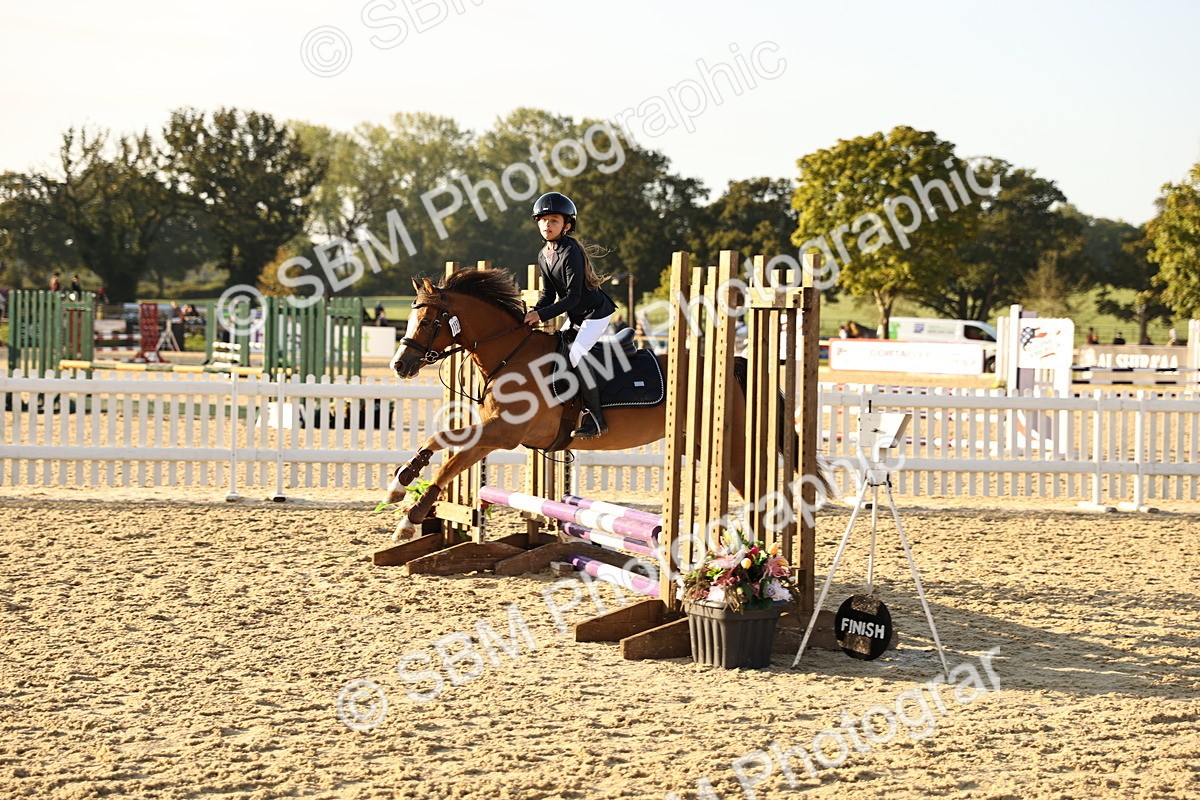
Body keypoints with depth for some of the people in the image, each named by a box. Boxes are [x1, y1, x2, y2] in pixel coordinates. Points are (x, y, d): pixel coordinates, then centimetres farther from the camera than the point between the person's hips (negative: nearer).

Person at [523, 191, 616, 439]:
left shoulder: (570, 253, -23)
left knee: (576, 353, -25)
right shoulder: (543, 255, 5)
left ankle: (595, 418, -23)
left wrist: (542, 315, -28)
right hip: (576, 317, 10)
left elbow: (573, 297, -25)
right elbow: (549, 294, 9)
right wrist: (533, 313, -9)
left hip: (596, 312, -10)